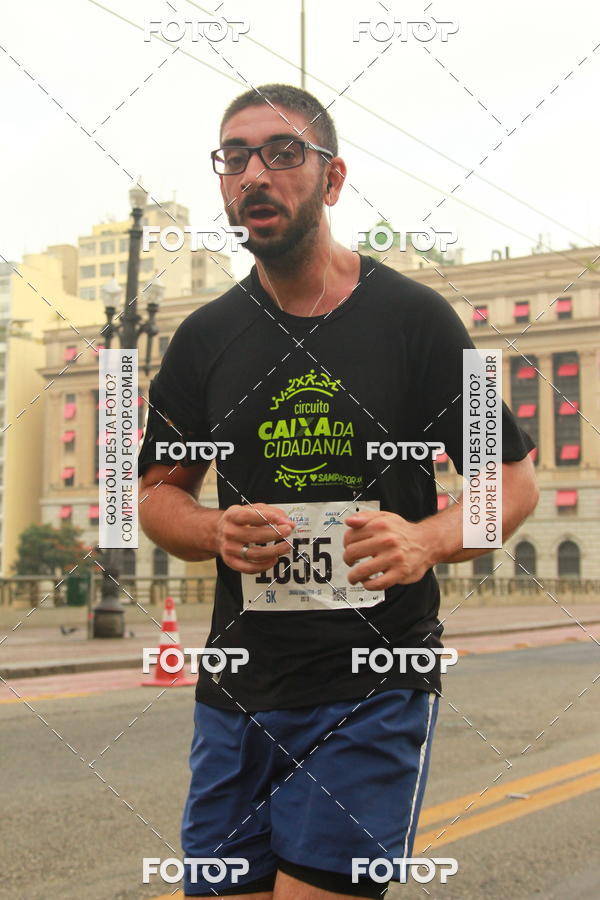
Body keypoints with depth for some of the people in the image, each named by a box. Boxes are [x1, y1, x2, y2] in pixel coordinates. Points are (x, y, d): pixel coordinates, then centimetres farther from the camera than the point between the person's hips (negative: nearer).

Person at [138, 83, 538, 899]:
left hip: (375, 686, -3)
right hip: (237, 691, 4)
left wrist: (428, 539, -19)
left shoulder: (413, 317, -2)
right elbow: (158, 493, 15)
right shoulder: (206, 337, 7)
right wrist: (217, 531, -8)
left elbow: (514, 479, 1)